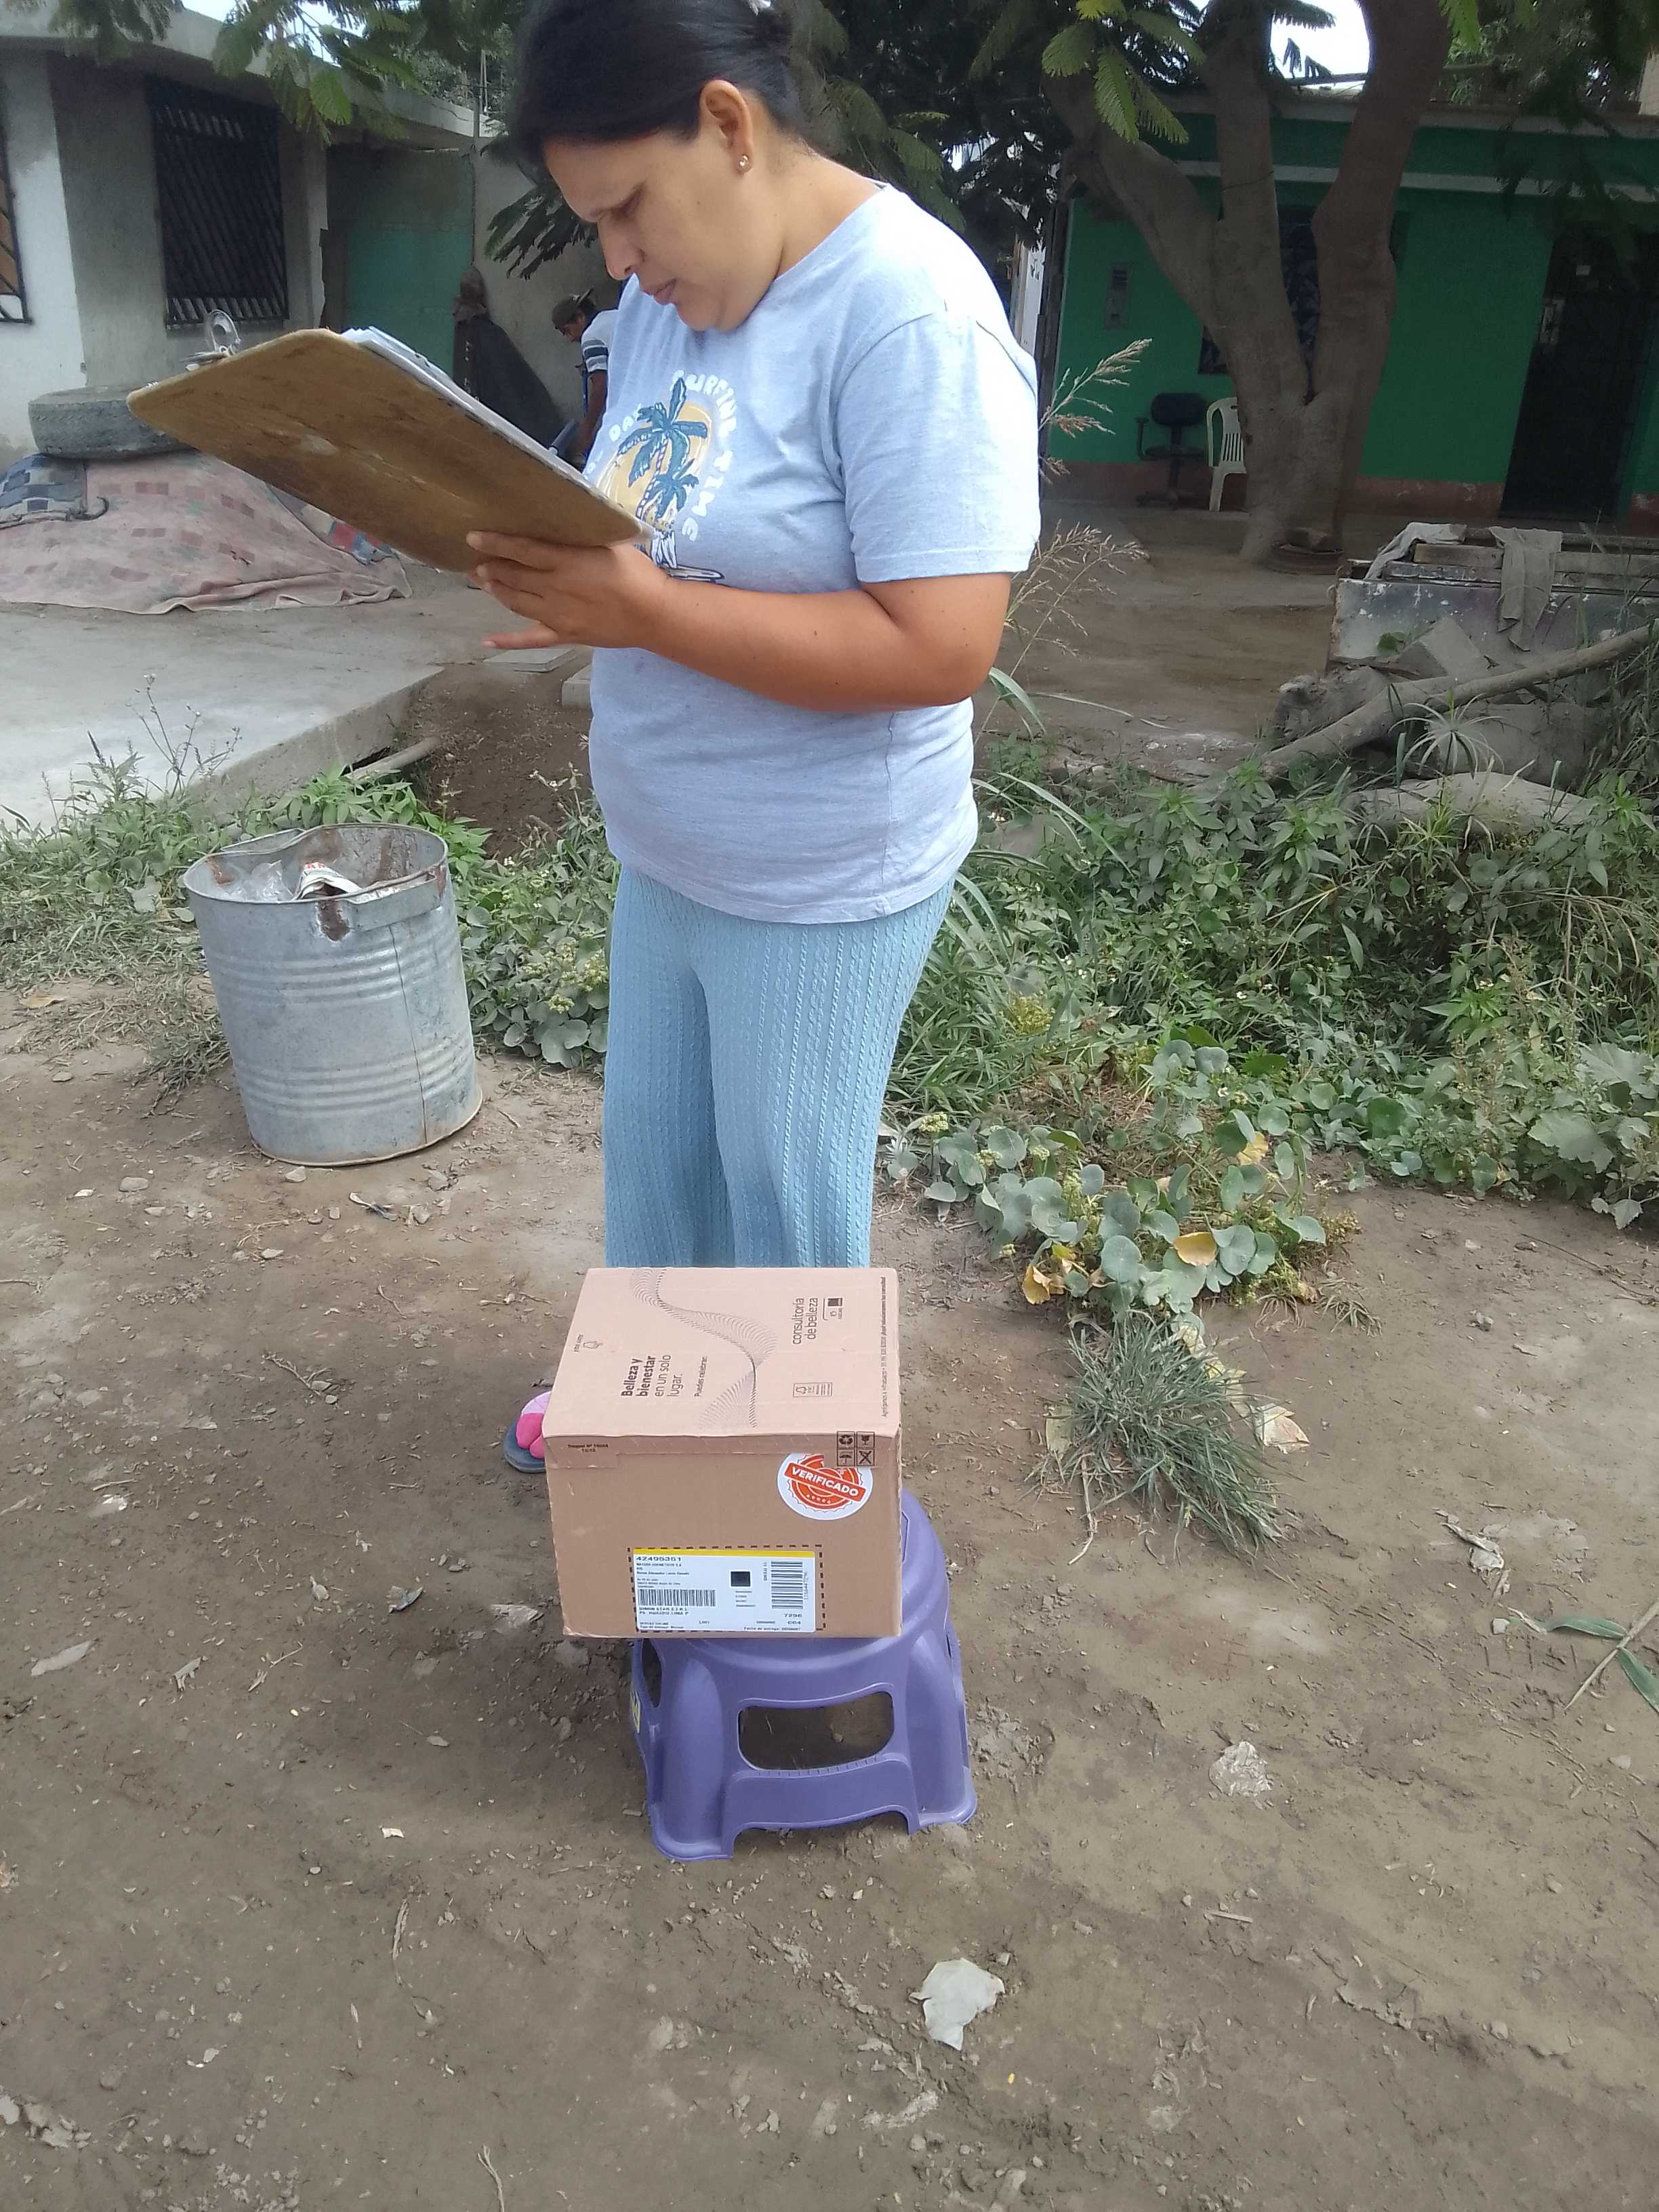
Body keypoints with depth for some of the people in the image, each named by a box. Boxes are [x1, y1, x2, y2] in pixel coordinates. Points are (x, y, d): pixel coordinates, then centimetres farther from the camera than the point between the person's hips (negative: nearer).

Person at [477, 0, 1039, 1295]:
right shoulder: (668, 294, 6)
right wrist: (556, 570, -7)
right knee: (651, 1157, 22)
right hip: (664, 853, 9)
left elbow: (940, 649, -28)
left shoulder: (910, 315, -21)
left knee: (786, 1194, 10)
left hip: (819, 884, -8)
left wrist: (641, 612, -28)